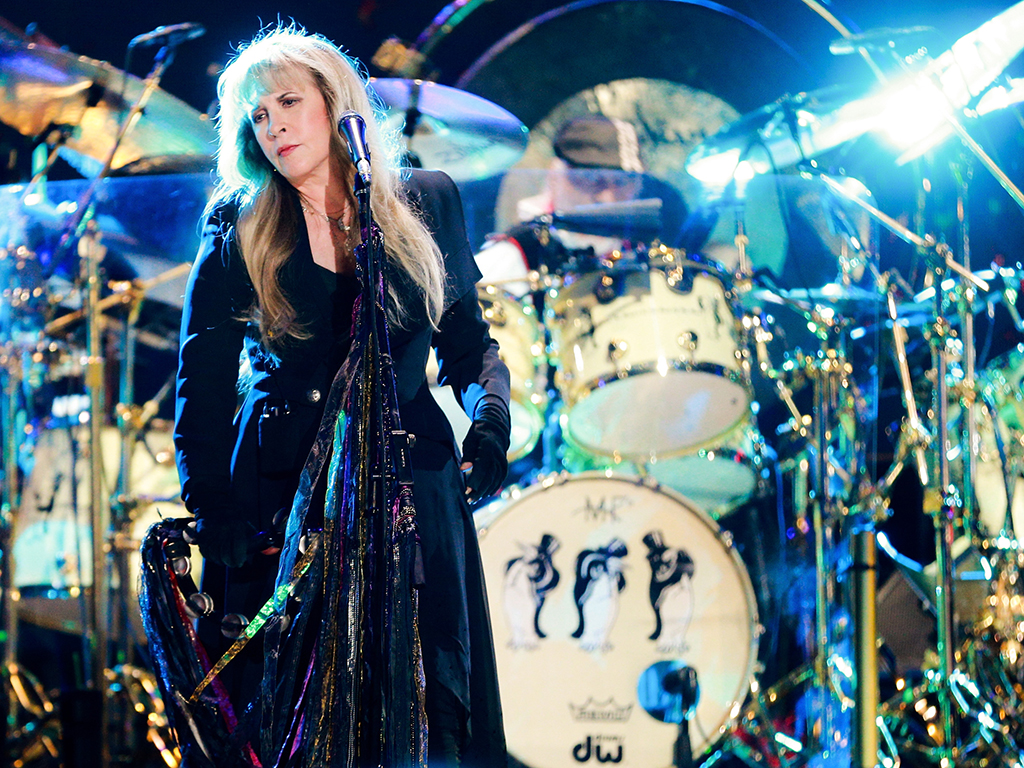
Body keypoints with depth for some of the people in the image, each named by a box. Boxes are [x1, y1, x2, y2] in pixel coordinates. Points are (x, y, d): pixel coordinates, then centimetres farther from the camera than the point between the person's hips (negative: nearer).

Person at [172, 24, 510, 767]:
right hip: (278, 491, -1)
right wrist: (210, 506, -7)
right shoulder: (236, 227, 3)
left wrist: (490, 412, -9)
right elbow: (203, 384, 2)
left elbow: (468, 342, 12)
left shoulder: (427, 203, 7)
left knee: (429, 705, -4)